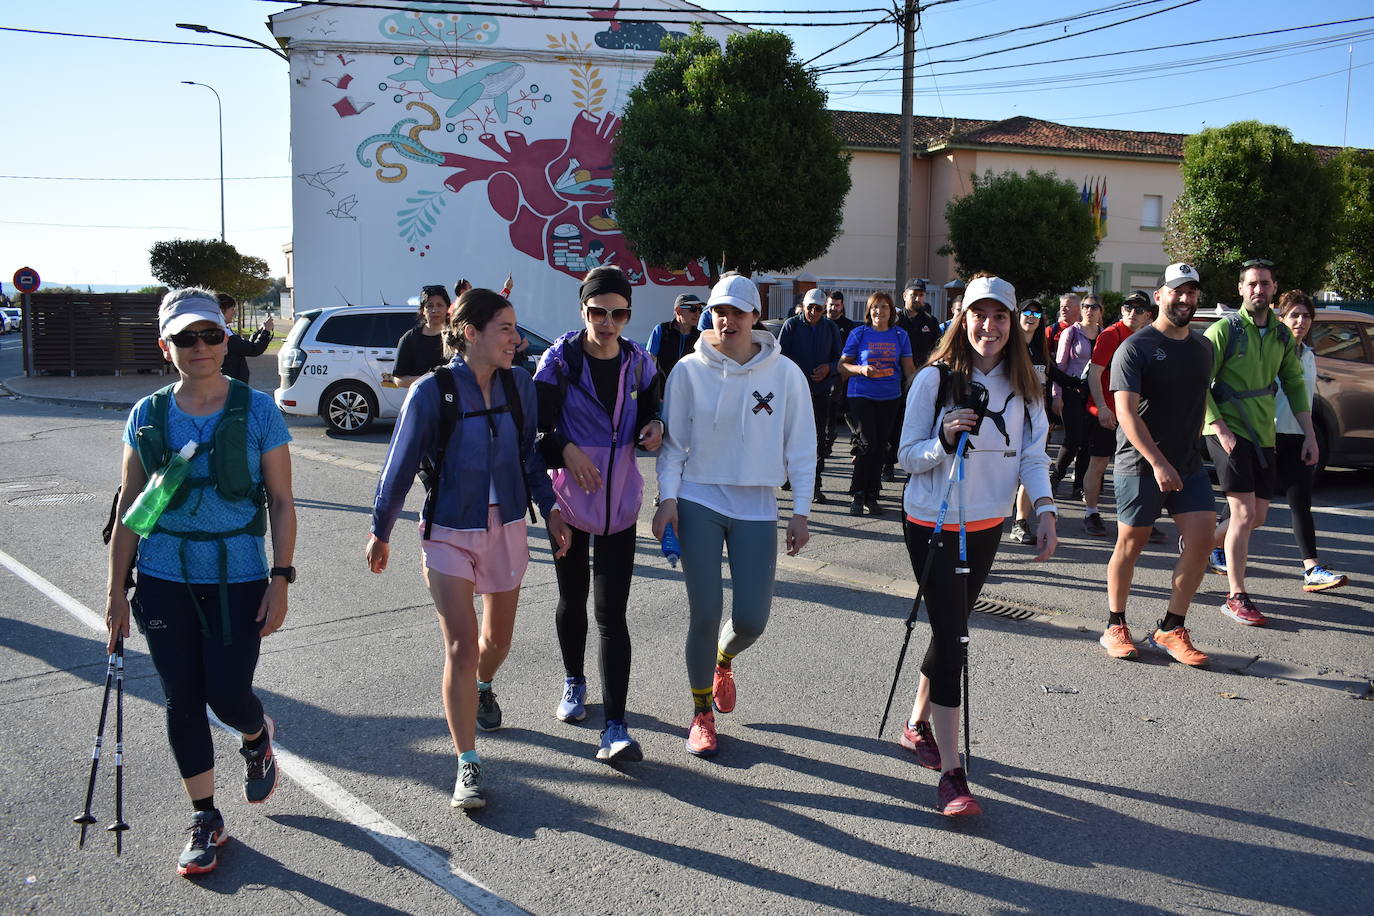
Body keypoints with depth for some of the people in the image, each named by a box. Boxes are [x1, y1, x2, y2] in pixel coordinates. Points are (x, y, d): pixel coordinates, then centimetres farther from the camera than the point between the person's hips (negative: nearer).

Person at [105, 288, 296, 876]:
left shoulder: (257, 410, -6)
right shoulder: (148, 416, 1)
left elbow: (281, 502, -3)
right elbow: (128, 508, 6)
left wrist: (280, 580, -9)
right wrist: (116, 591, 4)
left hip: (238, 581, -2)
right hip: (164, 582, 3)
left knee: (227, 696, -3)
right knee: (183, 700, 9)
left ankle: (258, 740, 35)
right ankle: (205, 820, 26)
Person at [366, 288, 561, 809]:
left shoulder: (519, 385, -2)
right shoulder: (432, 391, -13)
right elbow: (400, 465, -5)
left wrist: (549, 507, 1)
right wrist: (380, 532, 2)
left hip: (507, 530, 4)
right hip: (449, 535, -4)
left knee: (498, 638, 18)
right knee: (460, 648, -9)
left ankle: (483, 689, 53)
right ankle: (468, 767, 1)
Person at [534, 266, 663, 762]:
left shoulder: (639, 363, 1)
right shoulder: (560, 359, -8)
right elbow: (536, 427, -9)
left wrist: (655, 428, -9)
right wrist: (566, 451, -28)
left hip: (620, 501, 1)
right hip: (570, 498, 0)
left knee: (612, 613, -5)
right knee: (572, 599, 16)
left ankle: (616, 728, -6)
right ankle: (574, 683, 42)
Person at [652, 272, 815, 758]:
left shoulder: (785, 373, -2)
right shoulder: (690, 370, -2)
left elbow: (800, 446, 3)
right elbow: (672, 440, 2)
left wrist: (801, 512, 0)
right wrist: (667, 498, -7)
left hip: (756, 508, 1)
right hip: (699, 502, -1)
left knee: (751, 620, -1)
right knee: (705, 614, -2)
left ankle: (723, 661, 37)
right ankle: (702, 713, 21)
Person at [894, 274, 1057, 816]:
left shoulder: (1023, 385, 1)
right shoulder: (935, 379, -12)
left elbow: (1033, 454, 4)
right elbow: (908, 457, -10)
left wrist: (1045, 510, -10)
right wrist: (945, 440, -30)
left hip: (987, 526, 5)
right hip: (933, 525, -5)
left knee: (952, 629, 17)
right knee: (951, 638, -10)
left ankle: (918, 724, 39)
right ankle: (951, 775, -5)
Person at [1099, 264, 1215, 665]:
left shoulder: (1202, 347, 10)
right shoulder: (1135, 347, -11)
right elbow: (1126, 412, -19)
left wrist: (1192, 447, 15)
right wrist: (1158, 462, -26)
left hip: (1188, 462, 6)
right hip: (1140, 464, -6)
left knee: (1201, 538, -4)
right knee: (1131, 542, 3)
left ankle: (1171, 629, 7)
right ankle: (1115, 627, 19)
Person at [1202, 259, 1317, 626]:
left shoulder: (1282, 336, 10)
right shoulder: (1224, 330, -7)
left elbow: (1294, 385, 16)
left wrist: (1309, 434, 9)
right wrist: (1220, 429, -17)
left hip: (1263, 435, 6)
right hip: (1229, 431, -6)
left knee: (1257, 516, 9)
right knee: (1245, 512, -11)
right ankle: (1236, 597, -3)